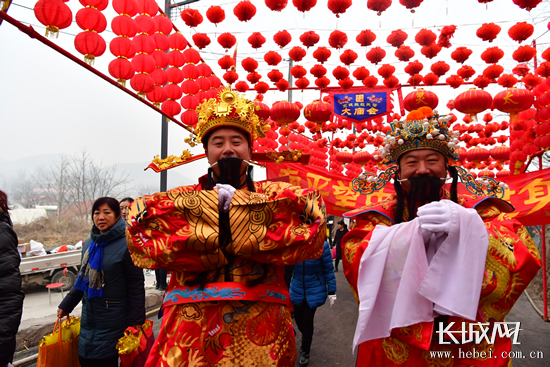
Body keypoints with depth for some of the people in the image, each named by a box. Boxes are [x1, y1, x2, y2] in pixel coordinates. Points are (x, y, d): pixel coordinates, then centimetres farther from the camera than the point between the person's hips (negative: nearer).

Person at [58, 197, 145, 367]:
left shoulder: (127, 245, -16)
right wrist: (66, 305, 19)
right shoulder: (88, 244, 6)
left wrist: (137, 320, -15)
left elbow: (136, 284, -14)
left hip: (114, 315, -7)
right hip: (89, 313, 7)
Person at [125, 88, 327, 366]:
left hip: (261, 327, 0)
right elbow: (140, 229, -8)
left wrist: (235, 205, -12)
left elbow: (313, 222, -12)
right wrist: (214, 203, -11)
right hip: (191, 324, 1)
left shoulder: (274, 195, 6)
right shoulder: (181, 199, 9)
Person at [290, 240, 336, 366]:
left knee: (307, 320, 0)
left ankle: (305, 351, 27)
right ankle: (307, 341, 44)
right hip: (297, 290, 3)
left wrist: (331, 292, -6)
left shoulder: (322, 245, -20)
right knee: (298, 318, 11)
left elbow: (328, 269, -10)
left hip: (314, 291, -3)